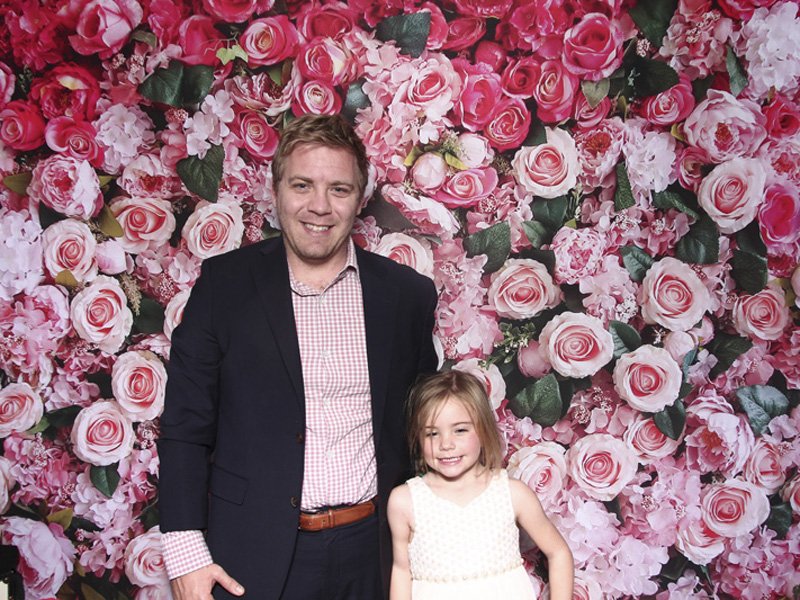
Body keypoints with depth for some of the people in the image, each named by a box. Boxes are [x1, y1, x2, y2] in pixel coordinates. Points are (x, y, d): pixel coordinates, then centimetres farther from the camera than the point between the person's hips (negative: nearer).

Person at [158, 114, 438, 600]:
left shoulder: (408, 295, 0)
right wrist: (186, 553, -9)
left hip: (368, 554, 2)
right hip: (253, 558, -1)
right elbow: (185, 429, -4)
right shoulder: (224, 284, -4)